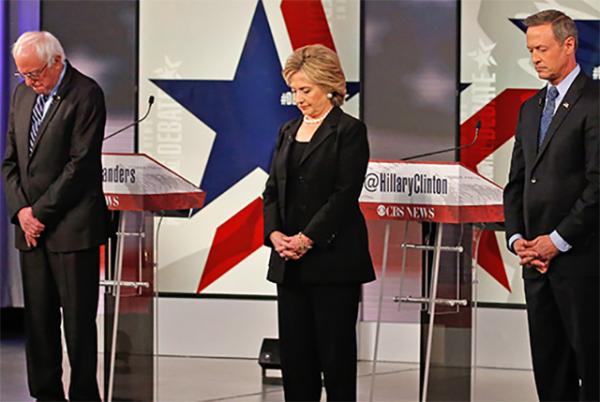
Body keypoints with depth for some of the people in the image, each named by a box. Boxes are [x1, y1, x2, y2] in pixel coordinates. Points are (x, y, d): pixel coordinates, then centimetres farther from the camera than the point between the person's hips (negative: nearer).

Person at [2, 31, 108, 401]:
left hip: (72, 228, -6)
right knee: (38, 317, 7)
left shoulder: (85, 94, -9)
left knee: (78, 318, -3)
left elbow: (81, 164, -14)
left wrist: (40, 211, -12)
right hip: (31, 226, 6)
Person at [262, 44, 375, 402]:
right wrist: (275, 234, -5)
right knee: (295, 350, 6)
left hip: (332, 260, -6)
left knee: (335, 351, -3)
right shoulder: (288, 132, 16)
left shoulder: (349, 131, -4)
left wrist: (307, 238, -17)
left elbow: (345, 194, -12)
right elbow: (273, 191, 13)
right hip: (290, 264, 6)